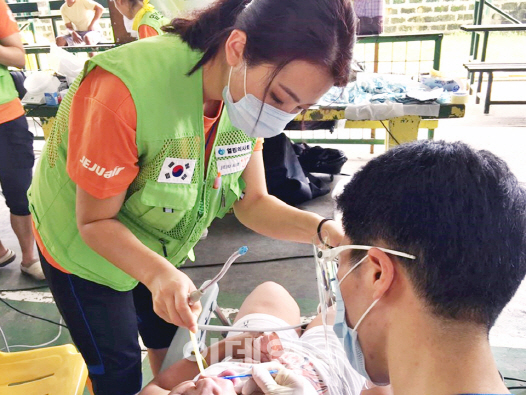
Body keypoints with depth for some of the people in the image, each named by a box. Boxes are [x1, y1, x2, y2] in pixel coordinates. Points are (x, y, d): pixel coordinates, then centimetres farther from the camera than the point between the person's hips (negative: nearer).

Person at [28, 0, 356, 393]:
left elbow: (252, 203, -12)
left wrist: (323, 229, -29)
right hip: (86, 251, -4)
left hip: (159, 248, 5)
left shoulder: (248, 94, -17)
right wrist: (159, 275, -43)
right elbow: (95, 222, -26)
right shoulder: (126, 90, -37)